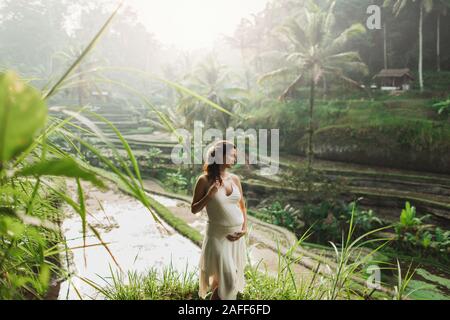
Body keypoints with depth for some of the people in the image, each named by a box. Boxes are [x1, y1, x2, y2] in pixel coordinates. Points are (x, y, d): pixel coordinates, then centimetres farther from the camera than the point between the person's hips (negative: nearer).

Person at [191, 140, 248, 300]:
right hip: (218, 235, -5)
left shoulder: (235, 179, 2)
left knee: (234, 278, 16)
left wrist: (244, 228, 1)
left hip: (236, 235, 5)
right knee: (228, 280, -7)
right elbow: (194, 209, -6)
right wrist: (210, 194, -19)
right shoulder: (205, 180, -10)